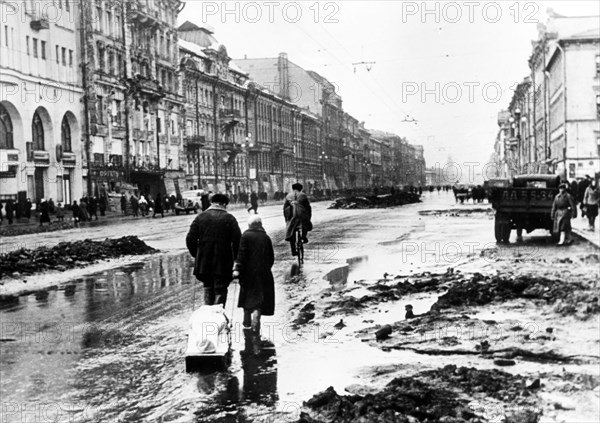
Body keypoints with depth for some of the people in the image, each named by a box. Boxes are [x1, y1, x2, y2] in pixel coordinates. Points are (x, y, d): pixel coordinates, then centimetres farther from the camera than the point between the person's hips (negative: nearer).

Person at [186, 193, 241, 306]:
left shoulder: (200, 217, 5)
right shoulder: (229, 218, -2)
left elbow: (190, 239, 1)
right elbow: (238, 241, -9)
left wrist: (196, 255, 12)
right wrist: (235, 257, 4)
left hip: (204, 262, 3)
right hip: (223, 263, -3)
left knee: (208, 288, 17)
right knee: (220, 290, 3)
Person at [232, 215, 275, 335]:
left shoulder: (246, 235, -4)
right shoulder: (266, 238, 5)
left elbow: (242, 254, -12)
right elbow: (271, 258, 9)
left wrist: (237, 269, -13)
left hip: (248, 272, -1)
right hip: (263, 273, 1)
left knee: (247, 298, 15)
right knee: (259, 299, 1)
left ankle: (247, 323, 25)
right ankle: (255, 327, -9)